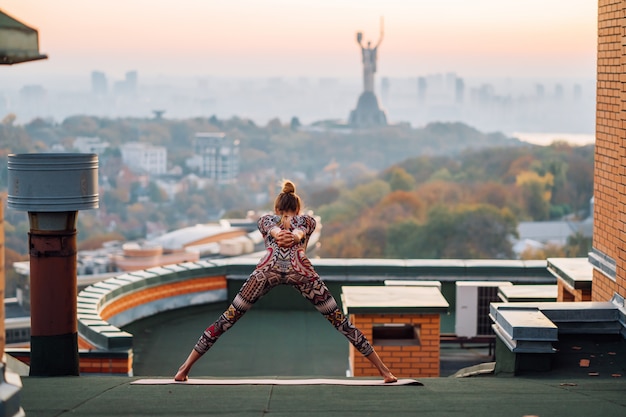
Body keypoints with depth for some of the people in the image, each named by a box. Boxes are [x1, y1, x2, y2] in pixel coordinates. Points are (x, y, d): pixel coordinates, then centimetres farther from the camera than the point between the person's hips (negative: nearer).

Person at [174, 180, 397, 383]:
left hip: (269, 267, 0)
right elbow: (301, 230, 8)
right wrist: (294, 236, -14)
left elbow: (273, 228, 9)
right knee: (339, 320, 5)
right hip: (299, 268, 0)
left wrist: (278, 234, -13)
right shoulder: (307, 219, 33)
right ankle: (382, 369, 4)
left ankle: (186, 367, 5)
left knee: (228, 317, 6)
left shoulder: (266, 219, 35)